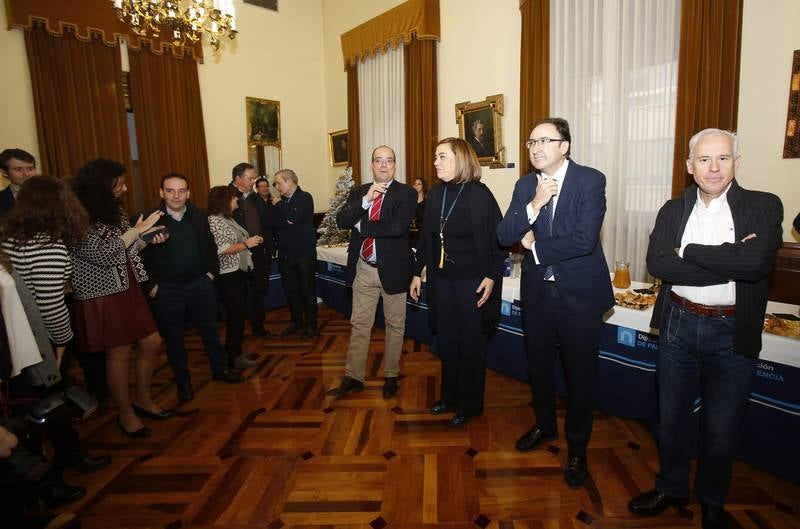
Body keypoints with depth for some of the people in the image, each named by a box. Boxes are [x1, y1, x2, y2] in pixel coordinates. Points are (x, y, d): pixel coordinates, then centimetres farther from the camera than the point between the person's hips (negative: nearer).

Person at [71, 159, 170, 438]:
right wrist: (137, 229, -15)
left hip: (128, 289, 8)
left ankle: (143, 399, 29)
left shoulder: (113, 210, 7)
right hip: (102, 295, -7)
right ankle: (126, 413, 23)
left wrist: (149, 240, -2)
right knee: (118, 353, 4)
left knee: (152, 343, 10)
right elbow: (102, 254, -23)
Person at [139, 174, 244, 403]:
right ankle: (182, 380, 28)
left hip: (200, 283, 3)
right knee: (173, 336, 11)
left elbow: (210, 245, 11)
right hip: (166, 289, -3)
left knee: (209, 328, 15)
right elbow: (141, 255, -9)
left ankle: (220, 369, 33)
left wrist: (211, 271, 5)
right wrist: (151, 285, -10)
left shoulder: (199, 216, 1)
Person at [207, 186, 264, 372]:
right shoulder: (214, 220, -14)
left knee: (239, 314, 16)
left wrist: (252, 240, 7)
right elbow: (222, 249, -23)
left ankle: (236, 351, 29)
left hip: (239, 272, 9)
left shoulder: (229, 218, 13)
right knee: (236, 315, -2)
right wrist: (246, 244, -16)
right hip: (227, 276, -9)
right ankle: (233, 358, 11)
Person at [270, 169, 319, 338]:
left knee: (307, 290, 4)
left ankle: (311, 324, 17)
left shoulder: (305, 197, -6)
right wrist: (286, 221, -15)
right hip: (285, 253, 6)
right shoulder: (280, 201, 12)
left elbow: (295, 216, -22)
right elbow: (272, 223, 3)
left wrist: (279, 205, -8)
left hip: (304, 252, -6)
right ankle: (296, 322, 28)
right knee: (290, 290, 12)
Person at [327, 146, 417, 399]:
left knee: (394, 325, 11)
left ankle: (391, 376, 29)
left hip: (393, 269, -3)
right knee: (359, 324, 11)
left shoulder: (406, 193, -8)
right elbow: (341, 221, -9)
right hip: (363, 269, 3)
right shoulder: (358, 192, 5)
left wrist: (361, 226, -12)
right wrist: (366, 200, -22)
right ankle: (353, 377, 23)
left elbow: (397, 227, -23)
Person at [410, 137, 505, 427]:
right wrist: (417, 273, 11)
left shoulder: (479, 194, -13)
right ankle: (450, 396, 35)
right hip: (442, 280, 6)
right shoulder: (435, 195, 4)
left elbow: (499, 239, -12)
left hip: (472, 282, -5)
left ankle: (470, 404, 28)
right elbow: (426, 238, 10)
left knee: (471, 345, 9)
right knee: (447, 343, 16)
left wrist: (491, 276, -17)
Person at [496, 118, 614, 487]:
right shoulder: (525, 185, 3)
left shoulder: (590, 180, -11)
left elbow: (585, 239, -23)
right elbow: (504, 236, -6)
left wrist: (535, 246, -12)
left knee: (579, 373, 9)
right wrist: (534, 205, -21)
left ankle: (577, 448, 31)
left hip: (579, 293, -4)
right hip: (537, 291, 5)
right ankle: (545, 425, 45)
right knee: (539, 365, 19)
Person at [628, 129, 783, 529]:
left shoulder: (764, 207, -6)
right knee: (671, 416, 17)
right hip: (678, 326, 2)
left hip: (733, 332, -2)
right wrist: (728, 265, -19)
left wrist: (688, 250, -15)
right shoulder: (673, 210, 1)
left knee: (720, 427, 13)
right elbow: (657, 263, -15)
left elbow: (755, 263, -24)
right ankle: (671, 488, 40)